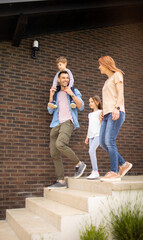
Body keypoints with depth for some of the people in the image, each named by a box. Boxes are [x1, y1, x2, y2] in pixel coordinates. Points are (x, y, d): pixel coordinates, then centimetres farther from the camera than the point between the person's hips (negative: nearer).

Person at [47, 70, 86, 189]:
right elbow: (50, 111, 13)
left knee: (60, 144, -31)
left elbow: (81, 107, -1)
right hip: (56, 124, 6)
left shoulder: (74, 91, 13)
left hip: (68, 122, -5)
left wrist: (71, 94, -9)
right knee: (54, 154, -2)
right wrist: (51, 96, 3)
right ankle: (61, 181, 5)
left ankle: (79, 164, -11)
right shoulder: (56, 94, 23)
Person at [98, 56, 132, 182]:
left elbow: (120, 94, -7)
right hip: (107, 114, 8)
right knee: (102, 142, -1)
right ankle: (123, 164, 7)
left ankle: (114, 172, -15)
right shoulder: (107, 81, 30)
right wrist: (103, 111, 14)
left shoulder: (117, 75, 6)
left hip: (116, 113, -8)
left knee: (109, 141, -18)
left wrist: (116, 108, -21)